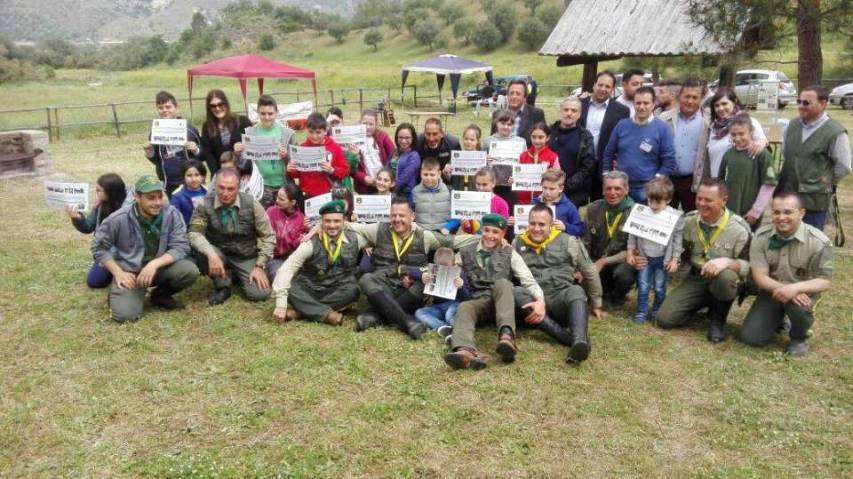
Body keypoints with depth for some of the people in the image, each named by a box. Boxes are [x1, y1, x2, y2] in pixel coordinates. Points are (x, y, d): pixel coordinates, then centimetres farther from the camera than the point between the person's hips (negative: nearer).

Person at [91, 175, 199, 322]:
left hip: (161, 266, 2)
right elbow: (99, 247, -4)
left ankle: (160, 295, 5)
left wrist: (155, 264, -30)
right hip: (129, 270, -2)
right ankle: (118, 296, 17)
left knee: (190, 271, -27)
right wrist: (118, 273, -14)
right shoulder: (120, 219, -16)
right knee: (124, 314, -23)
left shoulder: (172, 214, -14)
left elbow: (180, 247, -15)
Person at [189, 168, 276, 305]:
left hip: (246, 257, 1)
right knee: (202, 253, -34)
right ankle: (222, 286, -5)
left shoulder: (251, 203, -14)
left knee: (259, 294, -19)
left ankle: (237, 275, 17)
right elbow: (195, 233, -19)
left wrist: (259, 266, -13)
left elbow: (268, 236, -7)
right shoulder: (205, 204, -14)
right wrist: (211, 254, -38)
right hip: (220, 253, 0)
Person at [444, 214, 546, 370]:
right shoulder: (466, 252, 15)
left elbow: (528, 280, -3)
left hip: (502, 301, 0)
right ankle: (465, 351, -64)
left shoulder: (510, 254, 10)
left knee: (501, 283, -31)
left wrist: (540, 300, -22)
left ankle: (507, 337, -53)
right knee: (464, 307, -32)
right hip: (477, 301, 1)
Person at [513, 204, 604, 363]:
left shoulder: (567, 241, 9)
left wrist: (596, 304, 19)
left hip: (561, 300, -1)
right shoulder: (518, 243, 15)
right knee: (516, 293, -32)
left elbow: (590, 272, 15)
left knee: (576, 291, -34)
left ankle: (580, 342, -59)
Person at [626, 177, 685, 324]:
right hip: (643, 257, 1)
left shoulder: (675, 216, -11)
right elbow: (632, 234, 2)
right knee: (643, 287, 4)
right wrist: (630, 253, 2)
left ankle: (657, 312, 28)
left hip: (662, 259, -1)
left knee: (660, 288, 11)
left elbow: (677, 240, -4)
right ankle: (641, 312, 17)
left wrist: (675, 260, -4)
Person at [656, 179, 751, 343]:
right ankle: (706, 305, 16)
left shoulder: (739, 228, -15)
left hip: (724, 284, -3)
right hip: (695, 280, 3)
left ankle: (718, 319, -9)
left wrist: (727, 262, -37)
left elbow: (749, 265, -18)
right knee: (664, 318, -14)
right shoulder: (688, 220, -3)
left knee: (725, 276, -41)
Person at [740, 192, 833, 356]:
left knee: (797, 305, -39)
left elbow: (825, 281, -17)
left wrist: (796, 288, -36)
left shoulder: (819, 241, -18)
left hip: (802, 292, -2)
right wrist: (781, 289, -35)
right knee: (750, 337, -11)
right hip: (772, 291, 2)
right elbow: (759, 276, -14)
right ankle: (778, 319, 25)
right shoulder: (761, 236, -13)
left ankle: (800, 338, -2)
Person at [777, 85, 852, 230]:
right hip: (787, 194, 6)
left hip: (814, 200, -6)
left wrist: (825, 182, 2)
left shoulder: (835, 132, -15)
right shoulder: (792, 125, 4)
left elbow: (844, 167, -7)